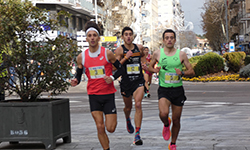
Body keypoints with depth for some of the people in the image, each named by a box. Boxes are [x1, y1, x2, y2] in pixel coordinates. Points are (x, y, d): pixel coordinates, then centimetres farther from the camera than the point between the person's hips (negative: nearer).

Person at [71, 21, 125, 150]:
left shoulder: (107, 53, -5)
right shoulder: (81, 57, 0)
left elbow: (121, 69, 3)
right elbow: (79, 74, 11)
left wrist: (112, 77, -15)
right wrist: (75, 81, -12)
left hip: (108, 94, -1)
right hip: (93, 95, 1)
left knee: (110, 128, 0)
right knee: (100, 127, -4)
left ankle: (114, 118, 36)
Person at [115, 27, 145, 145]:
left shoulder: (139, 47, 4)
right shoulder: (120, 50, -5)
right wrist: (125, 58, -20)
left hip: (139, 80, 0)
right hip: (126, 81, 0)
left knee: (138, 105, -18)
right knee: (128, 107, 16)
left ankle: (137, 135, -18)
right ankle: (128, 120, 54)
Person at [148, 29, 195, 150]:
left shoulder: (181, 54, -1)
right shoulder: (157, 54, 1)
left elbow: (192, 72, 3)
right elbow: (150, 67, 14)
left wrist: (182, 73, -19)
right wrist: (155, 70, -9)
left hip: (178, 90, 1)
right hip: (164, 89, -1)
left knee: (176, 120, 8)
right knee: (163, 113, -27)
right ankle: (166, 124, 10)